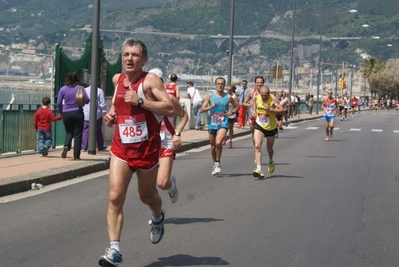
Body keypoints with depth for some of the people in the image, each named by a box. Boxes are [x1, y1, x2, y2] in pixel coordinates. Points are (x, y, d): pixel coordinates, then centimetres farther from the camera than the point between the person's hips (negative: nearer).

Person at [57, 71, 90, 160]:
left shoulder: (63, 89, 1)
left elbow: (58, 103, 3)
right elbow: (87, 100, -4)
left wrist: (60, 112, 20)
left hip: (66, 114, 2)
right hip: (78, 113, -2)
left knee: (69, 132, 18)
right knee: (77, 134, 4)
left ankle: (66, 146, -12)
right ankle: (76, 156, 3)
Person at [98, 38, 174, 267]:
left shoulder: (151, 80, -12)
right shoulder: (117, 79, 5)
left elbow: (170, 109, -22)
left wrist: (140, 101, -27)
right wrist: (111, 115, 3)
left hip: (147, 149, -3)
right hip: (121, 148, 3)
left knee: (147, 196, 16)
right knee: (115, 197, -13)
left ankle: (158, 217, 53)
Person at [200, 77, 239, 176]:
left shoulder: (228, 97, 1)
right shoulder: (210, 96, 2)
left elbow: (237, 106, 16)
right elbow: (202, 109, 1)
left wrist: (232, 112, -2)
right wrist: (210, 107, -16)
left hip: (223, 123, -2)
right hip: (212, 123, 2)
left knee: (218, 142, -23)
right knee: (213, 146, 10)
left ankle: (217, 163, -6)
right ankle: (215, 165, 29)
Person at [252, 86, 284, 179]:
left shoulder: (273, 99, -19)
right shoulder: (257, 97, -6)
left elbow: (282, 110, -27)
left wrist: (270, 109, -37)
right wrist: (254, 111, 1)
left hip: (271, 127, -2)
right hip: (259, 125, 2)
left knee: (269, 149, 14)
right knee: (257, 146, -19)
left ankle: (271, 162, 49)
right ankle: (259, 169, -23)